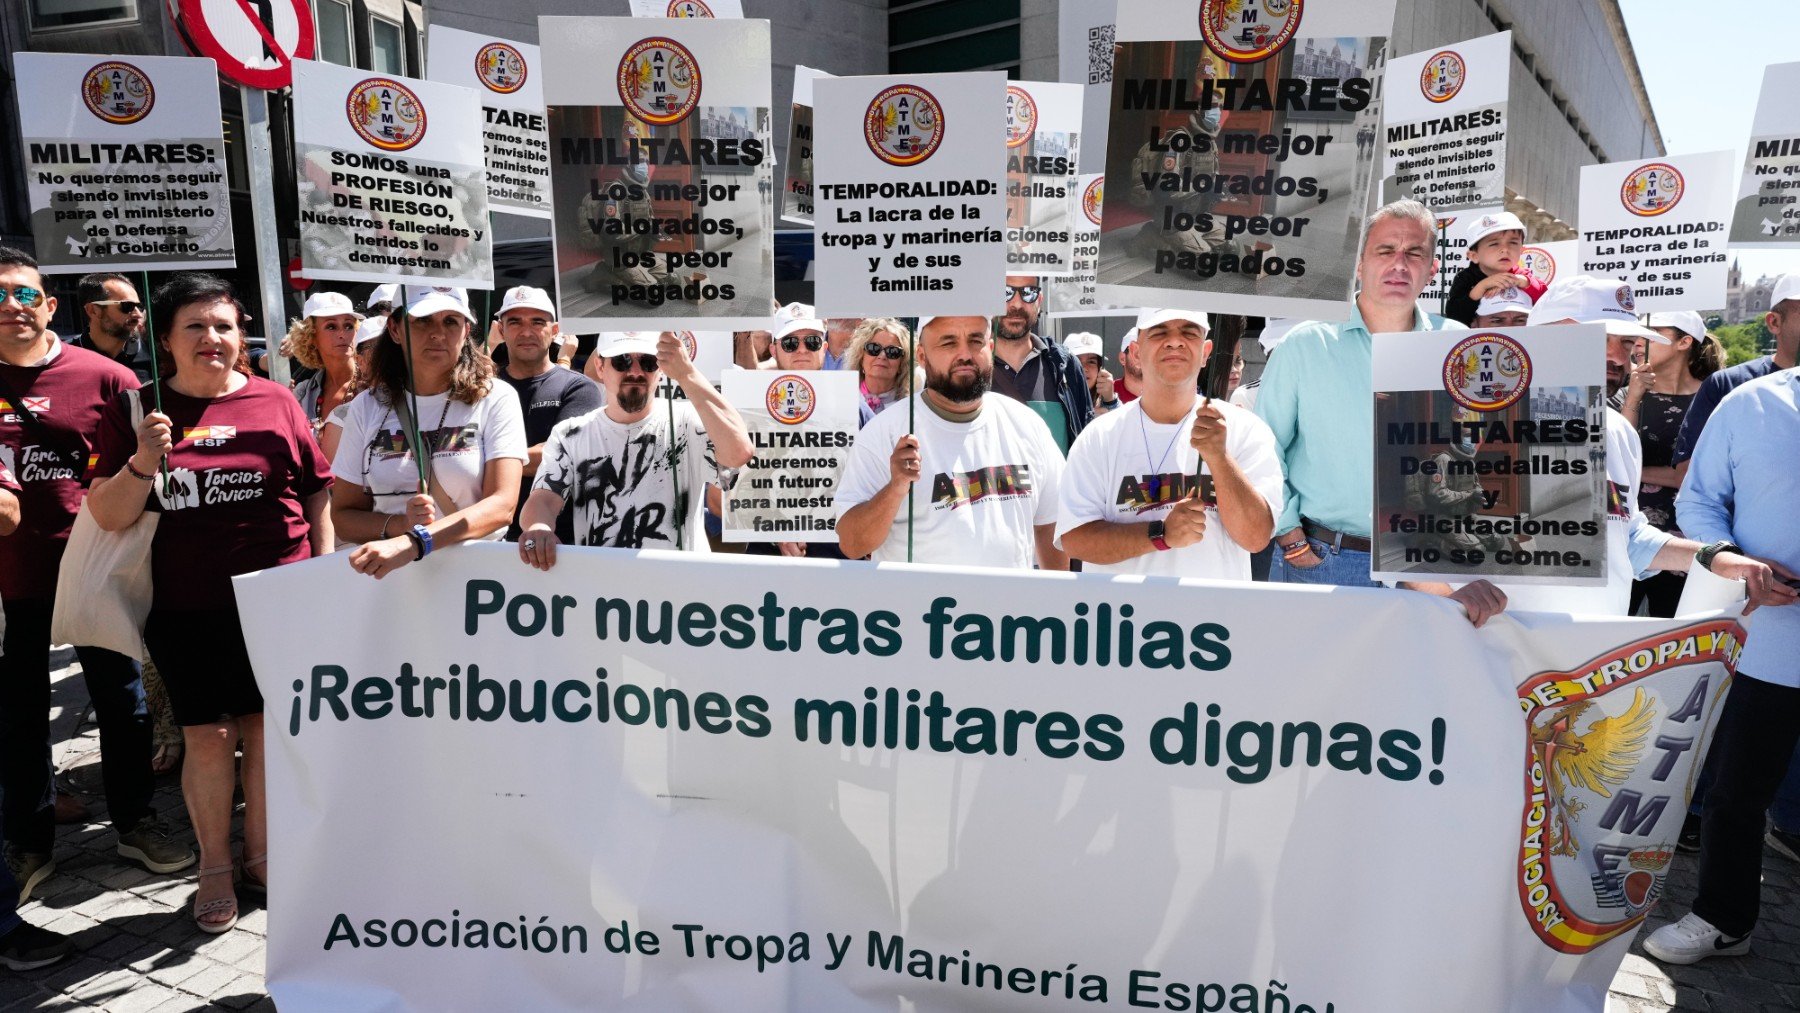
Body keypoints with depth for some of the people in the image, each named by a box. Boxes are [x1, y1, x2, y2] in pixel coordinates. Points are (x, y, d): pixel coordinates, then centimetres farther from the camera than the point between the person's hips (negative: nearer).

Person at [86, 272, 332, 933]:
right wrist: (143, 463, -17)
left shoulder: (275, 402, 2)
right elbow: (107, 516, 1)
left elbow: (317, 498, 6)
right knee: (208, 736, 6)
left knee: (269, 728, 9)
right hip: (187, 606, 0)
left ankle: (260, 852, 29)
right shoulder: (135, 412, 3)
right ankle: (214, 867, 25)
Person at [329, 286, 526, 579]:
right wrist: (399, 526, -11)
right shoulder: (366, 408, 7)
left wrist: (413, 543, -23)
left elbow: (502, 505, -11)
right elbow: (343, 515, 9)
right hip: (390, 577, 3)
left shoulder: (496, 399, -1)